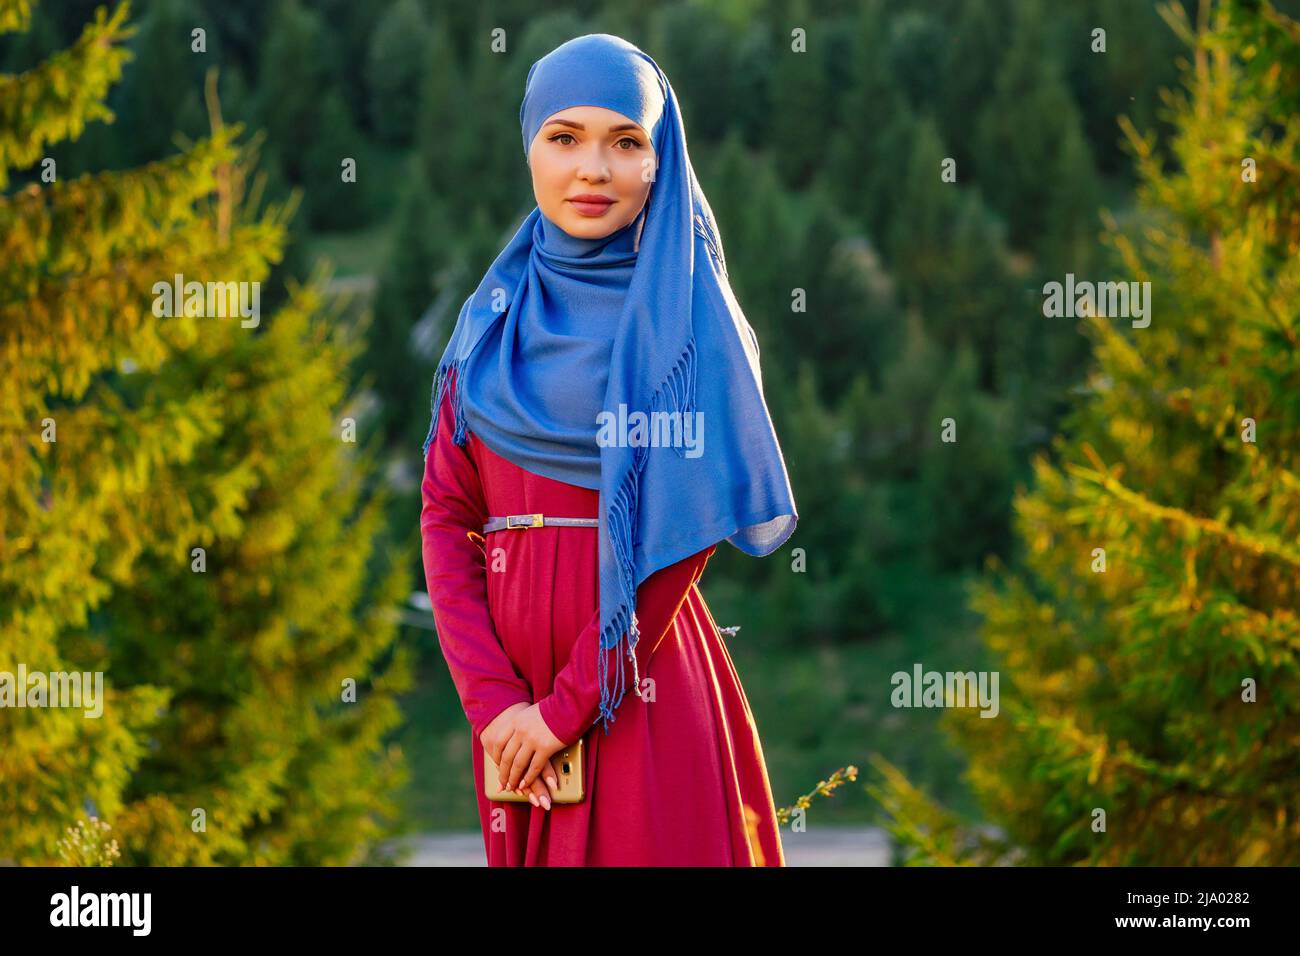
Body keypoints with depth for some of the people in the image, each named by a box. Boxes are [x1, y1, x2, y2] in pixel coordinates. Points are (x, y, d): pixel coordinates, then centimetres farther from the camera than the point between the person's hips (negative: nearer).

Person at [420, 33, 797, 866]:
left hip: (637, 671, -4)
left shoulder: (684, 313, -4)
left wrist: (570, 706, -16)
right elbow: (446, 512, 4)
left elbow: (686, 530, -11)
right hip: (514, 670, 4)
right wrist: (493, 698, -10)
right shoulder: (495, 318, 9)